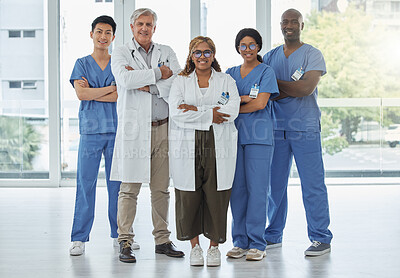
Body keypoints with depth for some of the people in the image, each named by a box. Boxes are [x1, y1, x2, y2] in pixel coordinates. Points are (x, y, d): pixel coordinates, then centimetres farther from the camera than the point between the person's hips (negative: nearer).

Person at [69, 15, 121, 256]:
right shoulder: (82, 64, 9)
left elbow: (121, 96, -4)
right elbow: (81, 94, -6)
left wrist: (91, 93, -7)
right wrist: (111, 88, -6)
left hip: (116, 130, 1)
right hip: (90, 130, -1)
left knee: (117, 183, 4)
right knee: (85, 183, -3)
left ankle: (119, 234, 15)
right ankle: (79, 238, 3)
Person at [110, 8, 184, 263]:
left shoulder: (167, 53, 12)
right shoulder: (121, 53, 5)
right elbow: (125, 79, -16)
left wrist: (146, 85, -11)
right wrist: (158, 74, -10)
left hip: (164, 128, 3)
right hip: (134, 128, -3)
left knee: (161, 189, 8)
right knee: (129, 189, -2)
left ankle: (162, 240, 17)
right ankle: (125, 242, 5)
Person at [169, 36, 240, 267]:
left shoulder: (227, 81, 11)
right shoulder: (180, 82, 11)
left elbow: (232, 111, -6)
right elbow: (176, 112, -5)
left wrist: (195, 110, -9)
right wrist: (210, 114, -11)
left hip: (219, 147, 0)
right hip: (187, 147, 0)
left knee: (216, 196, -1)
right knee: (189, 196, 0)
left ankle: (214, 246, 13)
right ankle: (195, 246, 15)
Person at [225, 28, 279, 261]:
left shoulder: (266, 72, 2)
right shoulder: (231, 73, 16)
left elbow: (260, 103, -9)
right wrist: (243, 99, -13)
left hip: (259, 137, -4)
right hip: (234, 135, 4)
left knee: (257, 188, -5)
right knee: (237, 189, 5)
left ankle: (257, 244, 0)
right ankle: (240, 241, 13)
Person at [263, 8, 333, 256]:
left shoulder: (313, 55, 1)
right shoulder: (271, 57, 14)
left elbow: (307, 88, -13)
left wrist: (274, 82, -8)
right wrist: (292, 89, -10)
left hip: (305, 128, -4)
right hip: (277, 127, 4)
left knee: (313, 184, -4)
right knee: (275, 183, 7)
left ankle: (321, 238, 3)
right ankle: (273, 236, 18)